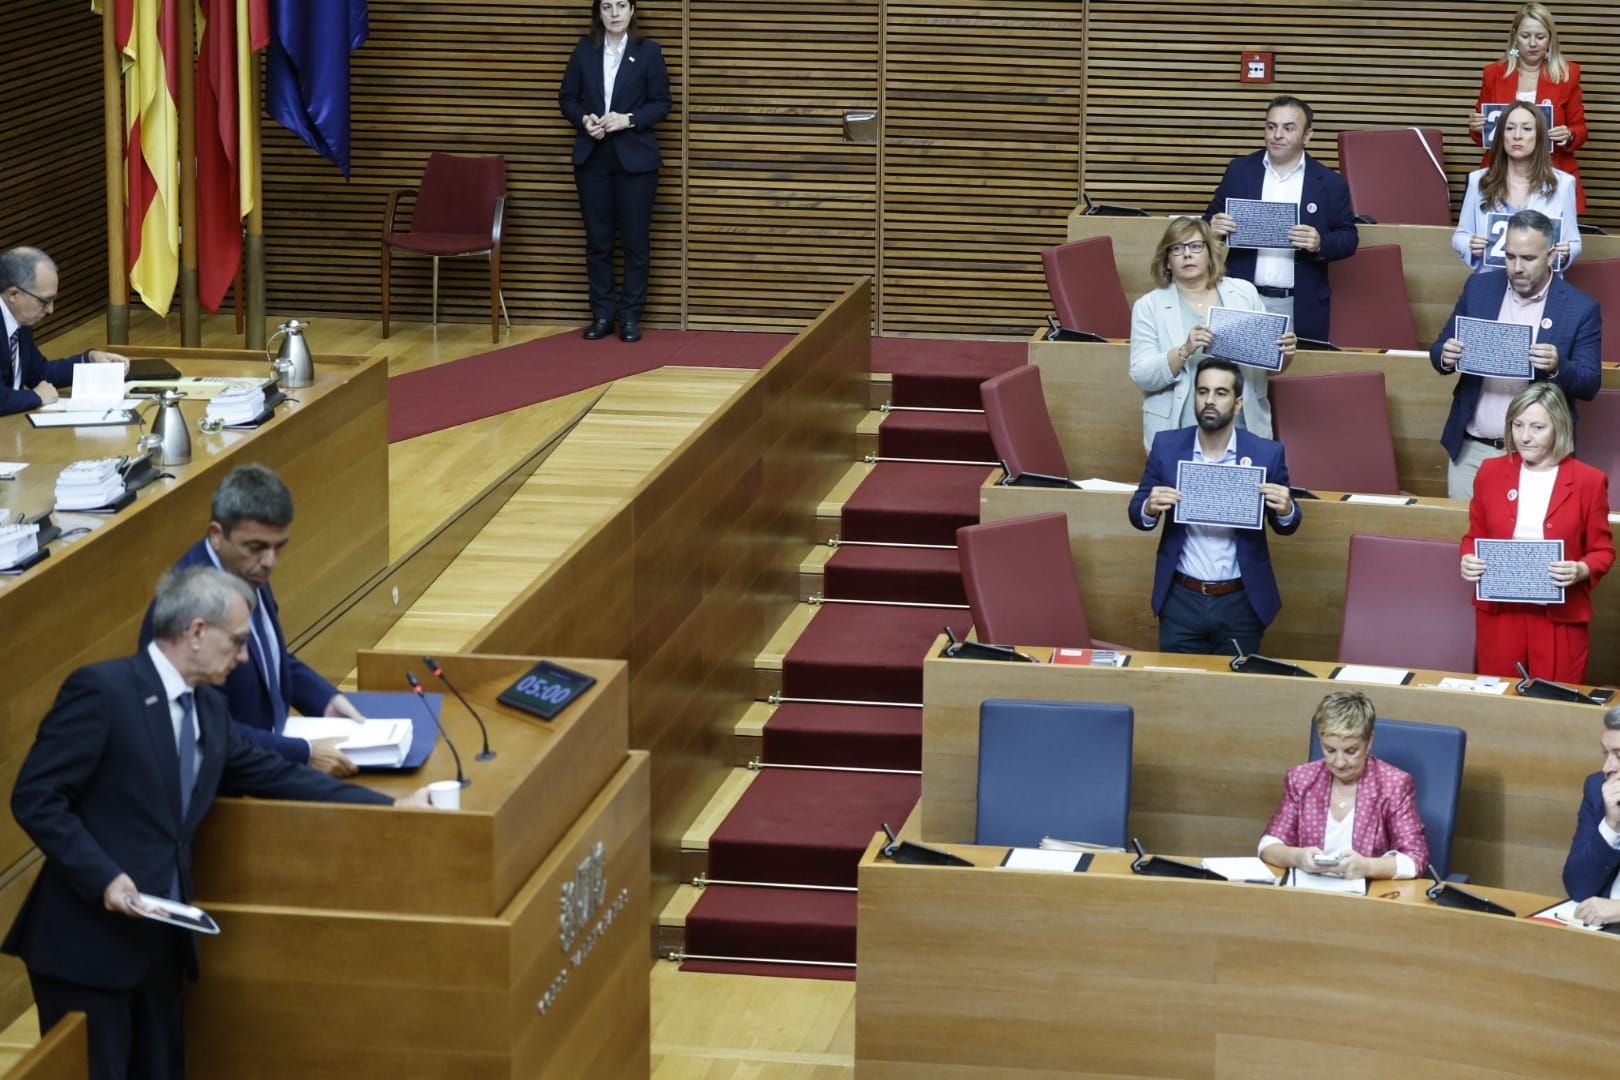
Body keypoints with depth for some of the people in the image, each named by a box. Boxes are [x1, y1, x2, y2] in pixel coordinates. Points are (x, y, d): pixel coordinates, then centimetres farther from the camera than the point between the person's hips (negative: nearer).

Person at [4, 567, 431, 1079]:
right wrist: (104, 877, -23)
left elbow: (275, 776, 18)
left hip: (161, 937, 8)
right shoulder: (101, 690, -13)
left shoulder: (209, 708, 11)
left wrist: (391, 807, 15)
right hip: (88, 942, -8)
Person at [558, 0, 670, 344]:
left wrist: (628, 119, -16)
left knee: (635, 239, 1)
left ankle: (631, 315, 8)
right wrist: (584, 119, -11)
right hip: (592, 156, 2)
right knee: (597, 239, 6)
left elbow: (661, 103, -2)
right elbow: (567, 97, 9)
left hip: (635, 157, -2)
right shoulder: (584, 49, 6)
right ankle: (602, 314, 13)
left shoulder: (648, 51, -1)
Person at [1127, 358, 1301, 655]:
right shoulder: (1166, 446, -4)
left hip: (1242, 603, 0)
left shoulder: (1266, 453, -7)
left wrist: (1285, 509, -20)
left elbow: (1285, 526, 3)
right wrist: (1150, 508, -20)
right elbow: (1138, 513, 3)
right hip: (1181, 600, 1)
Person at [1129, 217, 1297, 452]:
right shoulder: (1149, 306, 2)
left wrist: (1284, 353, -8)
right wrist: (1184, 351, -21)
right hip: (1179, 435, -1)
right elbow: (1141, 376, -6)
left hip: (1244, 430, 1)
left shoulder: (1244, 292, 8)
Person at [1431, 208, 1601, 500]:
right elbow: (1440, 351, 9)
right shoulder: (1479, 288, 3)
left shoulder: (1581, 309, -6)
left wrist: (1558, 367, -26)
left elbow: (1589, 385, -5)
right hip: (1471, 450, 3)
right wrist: (1446, 355, -15)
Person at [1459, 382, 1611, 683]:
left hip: (1561, 616, -2)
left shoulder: (1589, 481, -4)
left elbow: (1602, 550, 1)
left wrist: (1581, 570, -19)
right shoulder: (1490, 472, 3)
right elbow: (1475, 536, 12)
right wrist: (1468, 560, -9)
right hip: (1499, 611, 2)